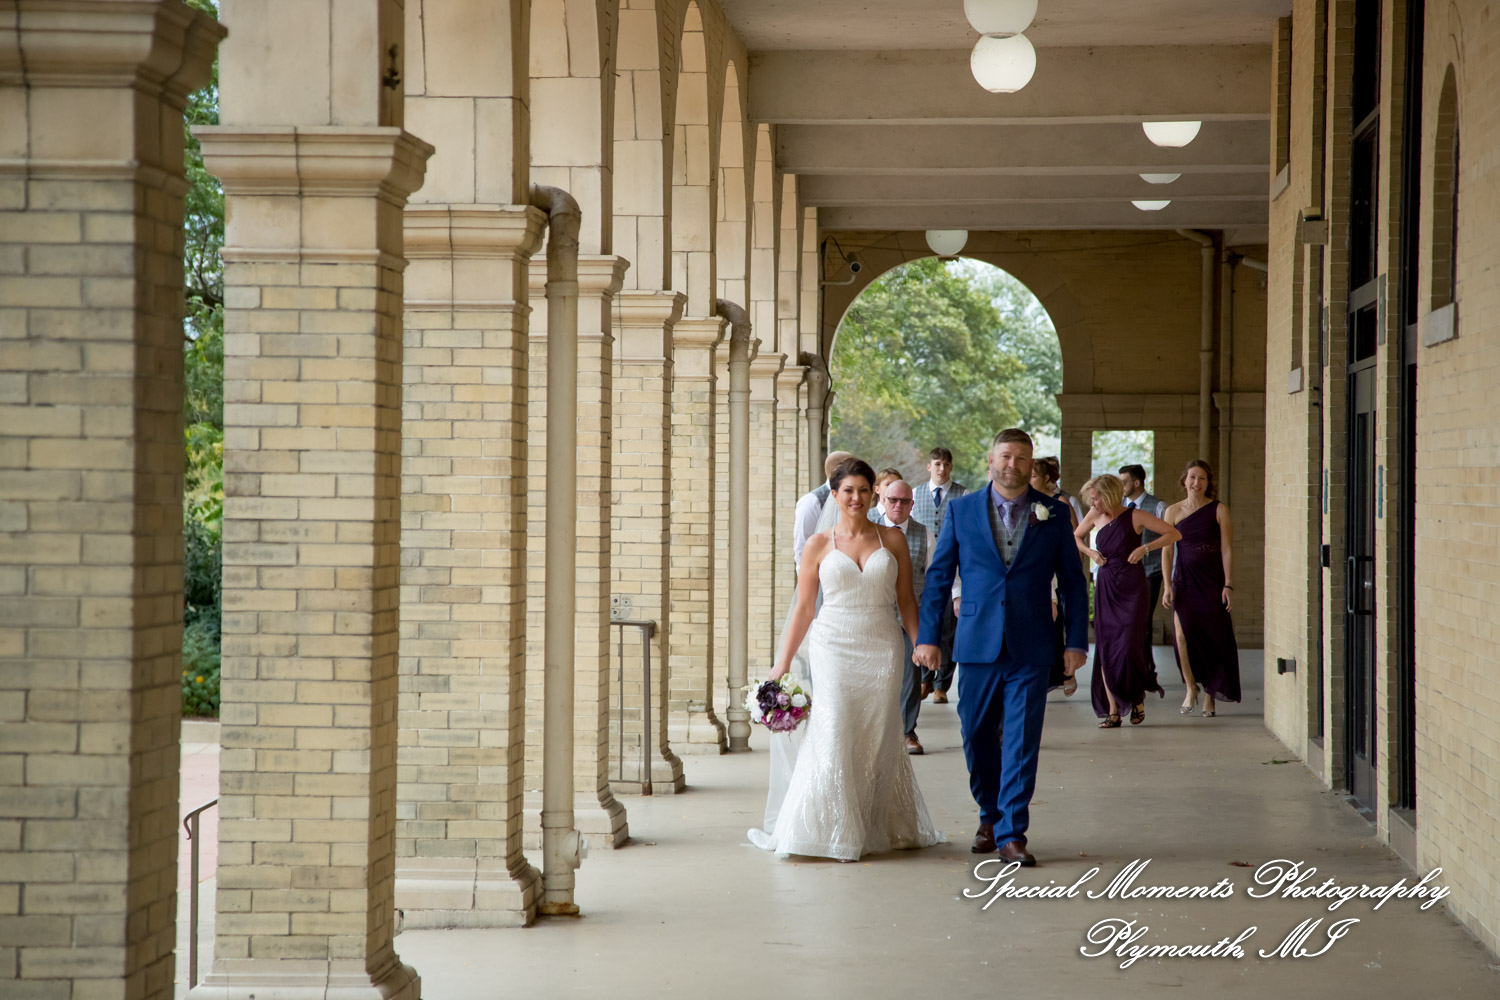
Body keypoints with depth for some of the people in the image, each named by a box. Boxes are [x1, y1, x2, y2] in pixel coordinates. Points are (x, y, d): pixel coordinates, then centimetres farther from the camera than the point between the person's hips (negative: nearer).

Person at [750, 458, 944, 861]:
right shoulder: (819, 545, 3)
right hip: (835, 647, -1)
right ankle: (834, 833, -1)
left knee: (878, 740, 4)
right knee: (833, 736, -8)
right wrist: (783, 662, 4)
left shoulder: (892, 540, 6)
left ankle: (877, 830, 15)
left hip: (882, 649, 1)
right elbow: (803, 608, 6)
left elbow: (906, 601, 9)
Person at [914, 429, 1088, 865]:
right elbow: (938, 576, 6)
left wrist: (1077, 641, 1)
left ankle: (1012, 835, 0)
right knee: (977, 736, 8)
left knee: (1022, 743, -4)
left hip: (1030, 649, -1)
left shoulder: (1054, 514, 5)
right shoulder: (962, 510, 5)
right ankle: (990, 816, 30)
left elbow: (1071, 581, 7)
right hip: (978, 645, 1)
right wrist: (927, 636, 1)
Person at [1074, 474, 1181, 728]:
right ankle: (1112, 710, 1)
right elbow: (1076, 537, 24)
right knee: (1105, 648, -2)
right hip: (1105, 588, 4)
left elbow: (1173, 533, -3)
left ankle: (1138, 699, 13)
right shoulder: (1095, 517, 5)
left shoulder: (1135, 517, -7)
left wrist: (1145, 548, -13)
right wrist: (1090, 552, 5)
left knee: (1129, 647, -11)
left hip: (1131, 587, -4)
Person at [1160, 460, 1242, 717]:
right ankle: (1191, 686, 3)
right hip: (1184, 580, 1)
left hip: (1212, 580, -1)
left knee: (1213, 637, -2)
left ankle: (1210, 694, 11)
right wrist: (1167, 585, -3)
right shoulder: (1173, 511, 5)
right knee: (1183, 631, -15)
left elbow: (1227, 550, -2)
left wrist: (1228, 585, -8)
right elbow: (1167, 551, 5)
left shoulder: (1219, 511, 1)